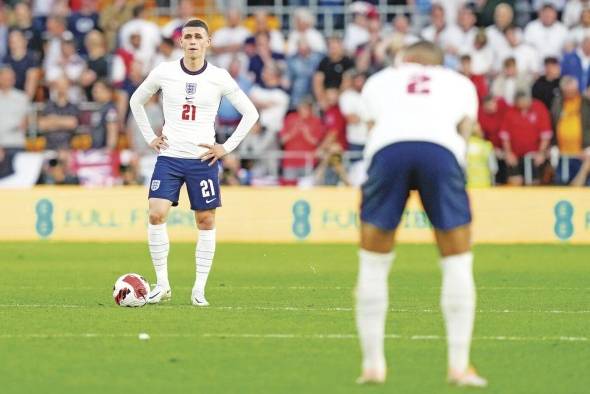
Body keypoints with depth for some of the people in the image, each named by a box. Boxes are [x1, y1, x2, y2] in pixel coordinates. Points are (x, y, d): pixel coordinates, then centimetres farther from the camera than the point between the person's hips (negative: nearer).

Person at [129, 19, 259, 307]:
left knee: (206, 221, 1)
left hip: (203, 160, 0)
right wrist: (150, 137, 8)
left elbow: (250, 113, 6)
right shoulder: (164, 72, 0)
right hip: (169, 157, 0)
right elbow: (136, 101, 17)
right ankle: (162, 284, -4)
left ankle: (199, 289, 10)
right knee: (156, 215, -14)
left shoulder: (219, 78, -2)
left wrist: (226, 147, 0)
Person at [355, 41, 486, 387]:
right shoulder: (460, 83, 34)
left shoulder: (380, 81, 35)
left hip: (388, 148, 1)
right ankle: (459, 365, 7)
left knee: (374, 264, 13)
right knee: (458, 263, 11)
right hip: (441, 149, 0)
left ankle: (373, 364, 13)